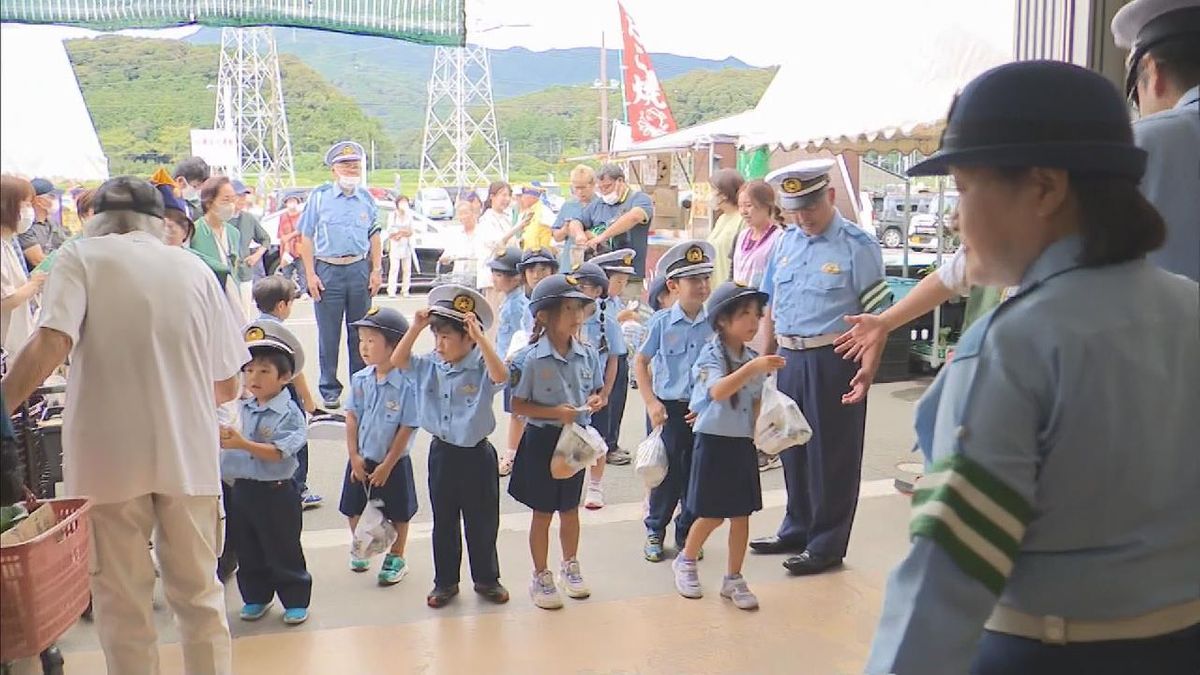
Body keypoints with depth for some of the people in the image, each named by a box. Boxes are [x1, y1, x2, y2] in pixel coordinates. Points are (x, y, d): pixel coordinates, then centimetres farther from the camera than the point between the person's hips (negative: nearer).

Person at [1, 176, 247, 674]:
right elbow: (227, 386, 6)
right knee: (198, 592, 15)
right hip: (189, 456, 2)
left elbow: (50, 345, -19)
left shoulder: (82, 257, -1)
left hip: (110, 458, -2)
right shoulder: (196, 269, 6)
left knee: (122, 601, 11)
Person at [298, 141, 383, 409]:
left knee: (360, 333, 8)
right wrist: (310, 275, -6)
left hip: (360, 270, 3)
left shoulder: (366, 198, 9)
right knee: (328, 335, 1)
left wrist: (376, 271, 6)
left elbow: (374, 236, 15)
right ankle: (329, 391, 10)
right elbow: (306, 237, 1)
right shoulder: (319, 196, 1)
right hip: (327, 271, -2)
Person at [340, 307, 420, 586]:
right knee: (355, 509, 18)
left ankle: (396, 558, 31)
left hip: (393, 462, -5)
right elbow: (352, 418, 0)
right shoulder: (360, 380, -4)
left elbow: (407, 429, -17)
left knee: (397, 514, 11)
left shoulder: (407, 384, -21)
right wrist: (354, 456, -6)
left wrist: (387, 466, -14)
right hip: (361, 460, 5)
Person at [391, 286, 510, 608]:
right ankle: (445, 582, 28)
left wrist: (479, 337, -37)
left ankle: (486, 579, 28)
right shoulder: (430, 366, 0)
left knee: (482, 521, 10)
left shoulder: (481, 367, -14)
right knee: (444, 522, 14)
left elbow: (500, 376, -34)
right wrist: (416, 328, -13)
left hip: (476, 455, -4)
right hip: (442, 453, 4)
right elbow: (398, 361, -2)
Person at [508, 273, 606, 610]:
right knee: (543, 512, 8)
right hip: (543, 440, -4)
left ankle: (570, 566, 39)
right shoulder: (532, 359, -17)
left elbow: (597, 390, 12)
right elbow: (518, 405, -13)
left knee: (570, 508, 20)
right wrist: (555, 412, -23)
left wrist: (596, 400, -11)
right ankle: (541, 577, 24)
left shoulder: (588, 355, -3)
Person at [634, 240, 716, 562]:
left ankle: (687, 534, 26)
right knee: (668, 474, 4)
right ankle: (655, 532, 22)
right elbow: (641, 362, 3)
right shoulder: (662, 322, -5)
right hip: (670, 409, -2)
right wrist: (652, 404, -5)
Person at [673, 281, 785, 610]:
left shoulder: (754, 359, 6)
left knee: (742, 513, 8)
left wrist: (759, 429, 1)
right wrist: (752, 368, -42)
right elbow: (718, 391, -32)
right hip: (714, 441, -5)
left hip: (744, 443, 6)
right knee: (712, 514, 3)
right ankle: (685, 561, 28)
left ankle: (733, 578, 21)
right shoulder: (711, 355, -13)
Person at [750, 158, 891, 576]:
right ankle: (797, 530, 34)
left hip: (833, 359, -6)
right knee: (793, 448, 17)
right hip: (789, 357, 6)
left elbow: (876, 314, -11)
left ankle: (827, 545, 17)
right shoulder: (785, 243, 10)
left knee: (832, 455, 4)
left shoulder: (857, 246, -9)